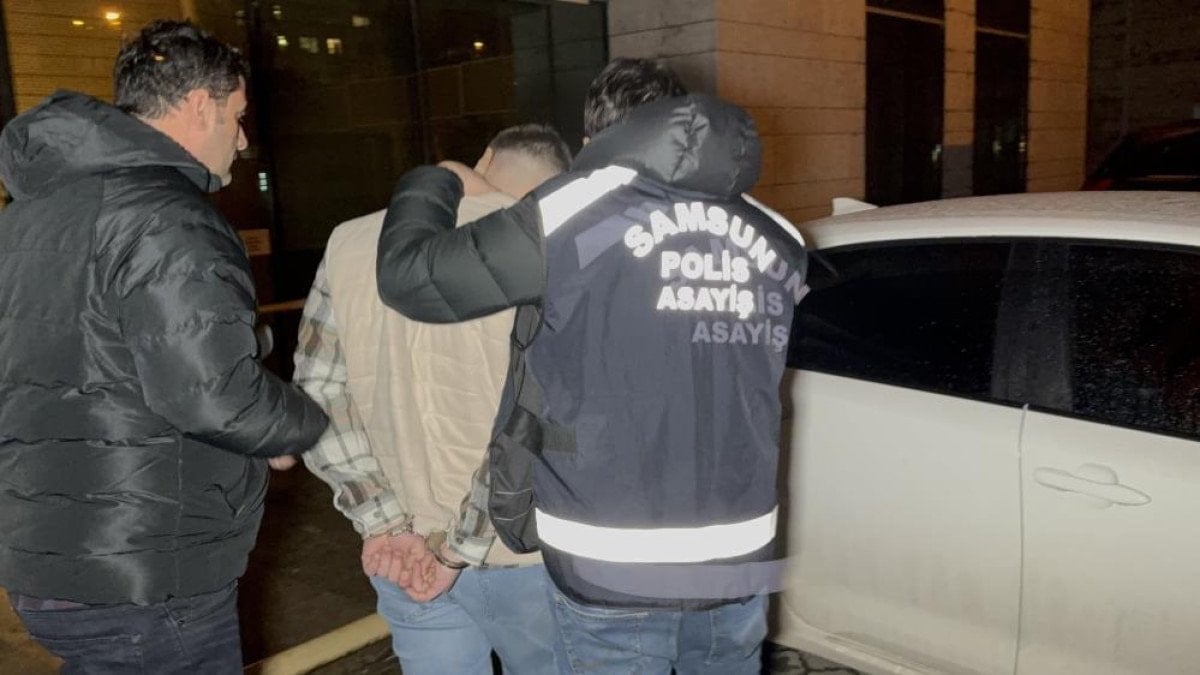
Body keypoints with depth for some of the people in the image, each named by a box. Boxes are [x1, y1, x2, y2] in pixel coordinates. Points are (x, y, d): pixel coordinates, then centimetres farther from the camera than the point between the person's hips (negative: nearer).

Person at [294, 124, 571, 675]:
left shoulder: (352, 244, -2)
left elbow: (319, 394, -2)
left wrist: (383, 523, -3)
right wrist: (458, 547, -11)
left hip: (402, 557, 3)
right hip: (520, 551, -3)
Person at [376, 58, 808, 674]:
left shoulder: (573, 215, -12)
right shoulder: (778, 242, 3)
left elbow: (408, 276, -4)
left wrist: (431, 184, 15)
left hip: (614, 576, -4)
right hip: (739, 565, 5)